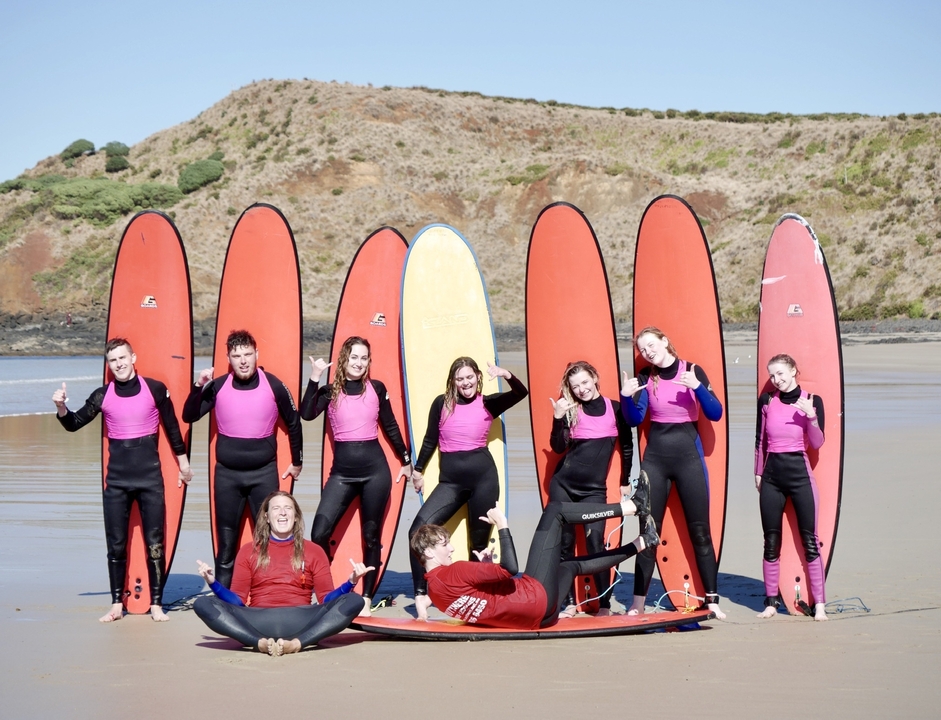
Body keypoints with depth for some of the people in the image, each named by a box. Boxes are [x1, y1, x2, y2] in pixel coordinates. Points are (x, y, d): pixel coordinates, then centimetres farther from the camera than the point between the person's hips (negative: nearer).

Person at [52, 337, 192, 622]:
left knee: (155, 543, -1)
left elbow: (172, 428, 7)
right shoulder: (102, 395, 4)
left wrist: (184, 464, 11)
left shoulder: (155, 389, -1)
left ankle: (156, 604, 6)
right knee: (116, 544, 5)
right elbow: (73, 424, 9)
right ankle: (117, 604, 13)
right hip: (116, 479, 2)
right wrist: (61, 407, -11)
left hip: (150, 475, -2)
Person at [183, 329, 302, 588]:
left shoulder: (274, 386, -5)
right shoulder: (217, 386, -3)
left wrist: (297, 462, 12)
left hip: (264, 473, -1)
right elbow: (189, 417, -1)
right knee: (226, 542, 7)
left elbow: (293, 423, 7)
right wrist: (198, 387, -16)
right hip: (227, 474, 1)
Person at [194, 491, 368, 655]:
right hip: (258, 622, 0)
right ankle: (260, 643, -41)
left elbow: (326, 599, 10)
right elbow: (238, 600, 12)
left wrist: (350, 582, -7)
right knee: (203, 604, -24)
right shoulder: (248, 551, 18)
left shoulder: (313, 552, 18)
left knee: (354, 601, -25)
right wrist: (213, 583, -4)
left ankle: (297, 643, -42)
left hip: (300, 622, 0)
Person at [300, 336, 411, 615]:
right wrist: (315, 378, -17)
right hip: (342, 472, 0)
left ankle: (366, 598, 15)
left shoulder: (376, 388, 5)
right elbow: (306, 414, -14)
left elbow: (391, 427, 14)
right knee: (319, 532, -11)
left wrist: (406, 461, 17)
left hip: (375, 469, 0)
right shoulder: (330, 391, 4)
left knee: (371, 536, 6)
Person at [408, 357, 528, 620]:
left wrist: (506, 375, -22)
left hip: (483, 475, -1)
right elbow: (430, 440, 14)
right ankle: (421, 594, -12)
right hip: (450, 480, 1)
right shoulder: (442, 403, 6)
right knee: (419, 530, -17)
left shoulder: (488, 403, 5)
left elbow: (521, 393, -6)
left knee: (479, 541, 6)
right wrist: (418, 470, 17)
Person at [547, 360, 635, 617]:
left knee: (595, 540, -10)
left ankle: (604, 604, -5)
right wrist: (558, 418, -19)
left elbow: (626, 446, 11)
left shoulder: (615, 408, 1)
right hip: (563, 485, 1)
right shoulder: (570, 410, 1)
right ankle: (568, 602, 12)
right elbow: (558, 448, -7)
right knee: (564, 541, 3)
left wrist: (625, 481, 15)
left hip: (594, 488, -1)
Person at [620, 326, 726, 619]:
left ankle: (712, 600, 5)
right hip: (655, 457, 2)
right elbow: (635, 420, -1)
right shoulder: (645, 378, 4)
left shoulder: (692, 371, -3)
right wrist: (626, 396, -18)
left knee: (700, 530, 0)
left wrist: (698, 387, -23)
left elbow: (716, 414, -8)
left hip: (688, 455, -2)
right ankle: (638, 602, 6)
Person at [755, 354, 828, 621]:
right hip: (771, 476, 3)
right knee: (771, 542, 5)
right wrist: (758, 473, 12)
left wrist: (811, 417, -20)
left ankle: (819, 603, 2)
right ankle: (771, 601, 12)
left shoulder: (811, 401, -2)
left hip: (800, 473, -2)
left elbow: (817, 443, -6)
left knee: (809, 540, -3)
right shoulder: (767, 401, 5)